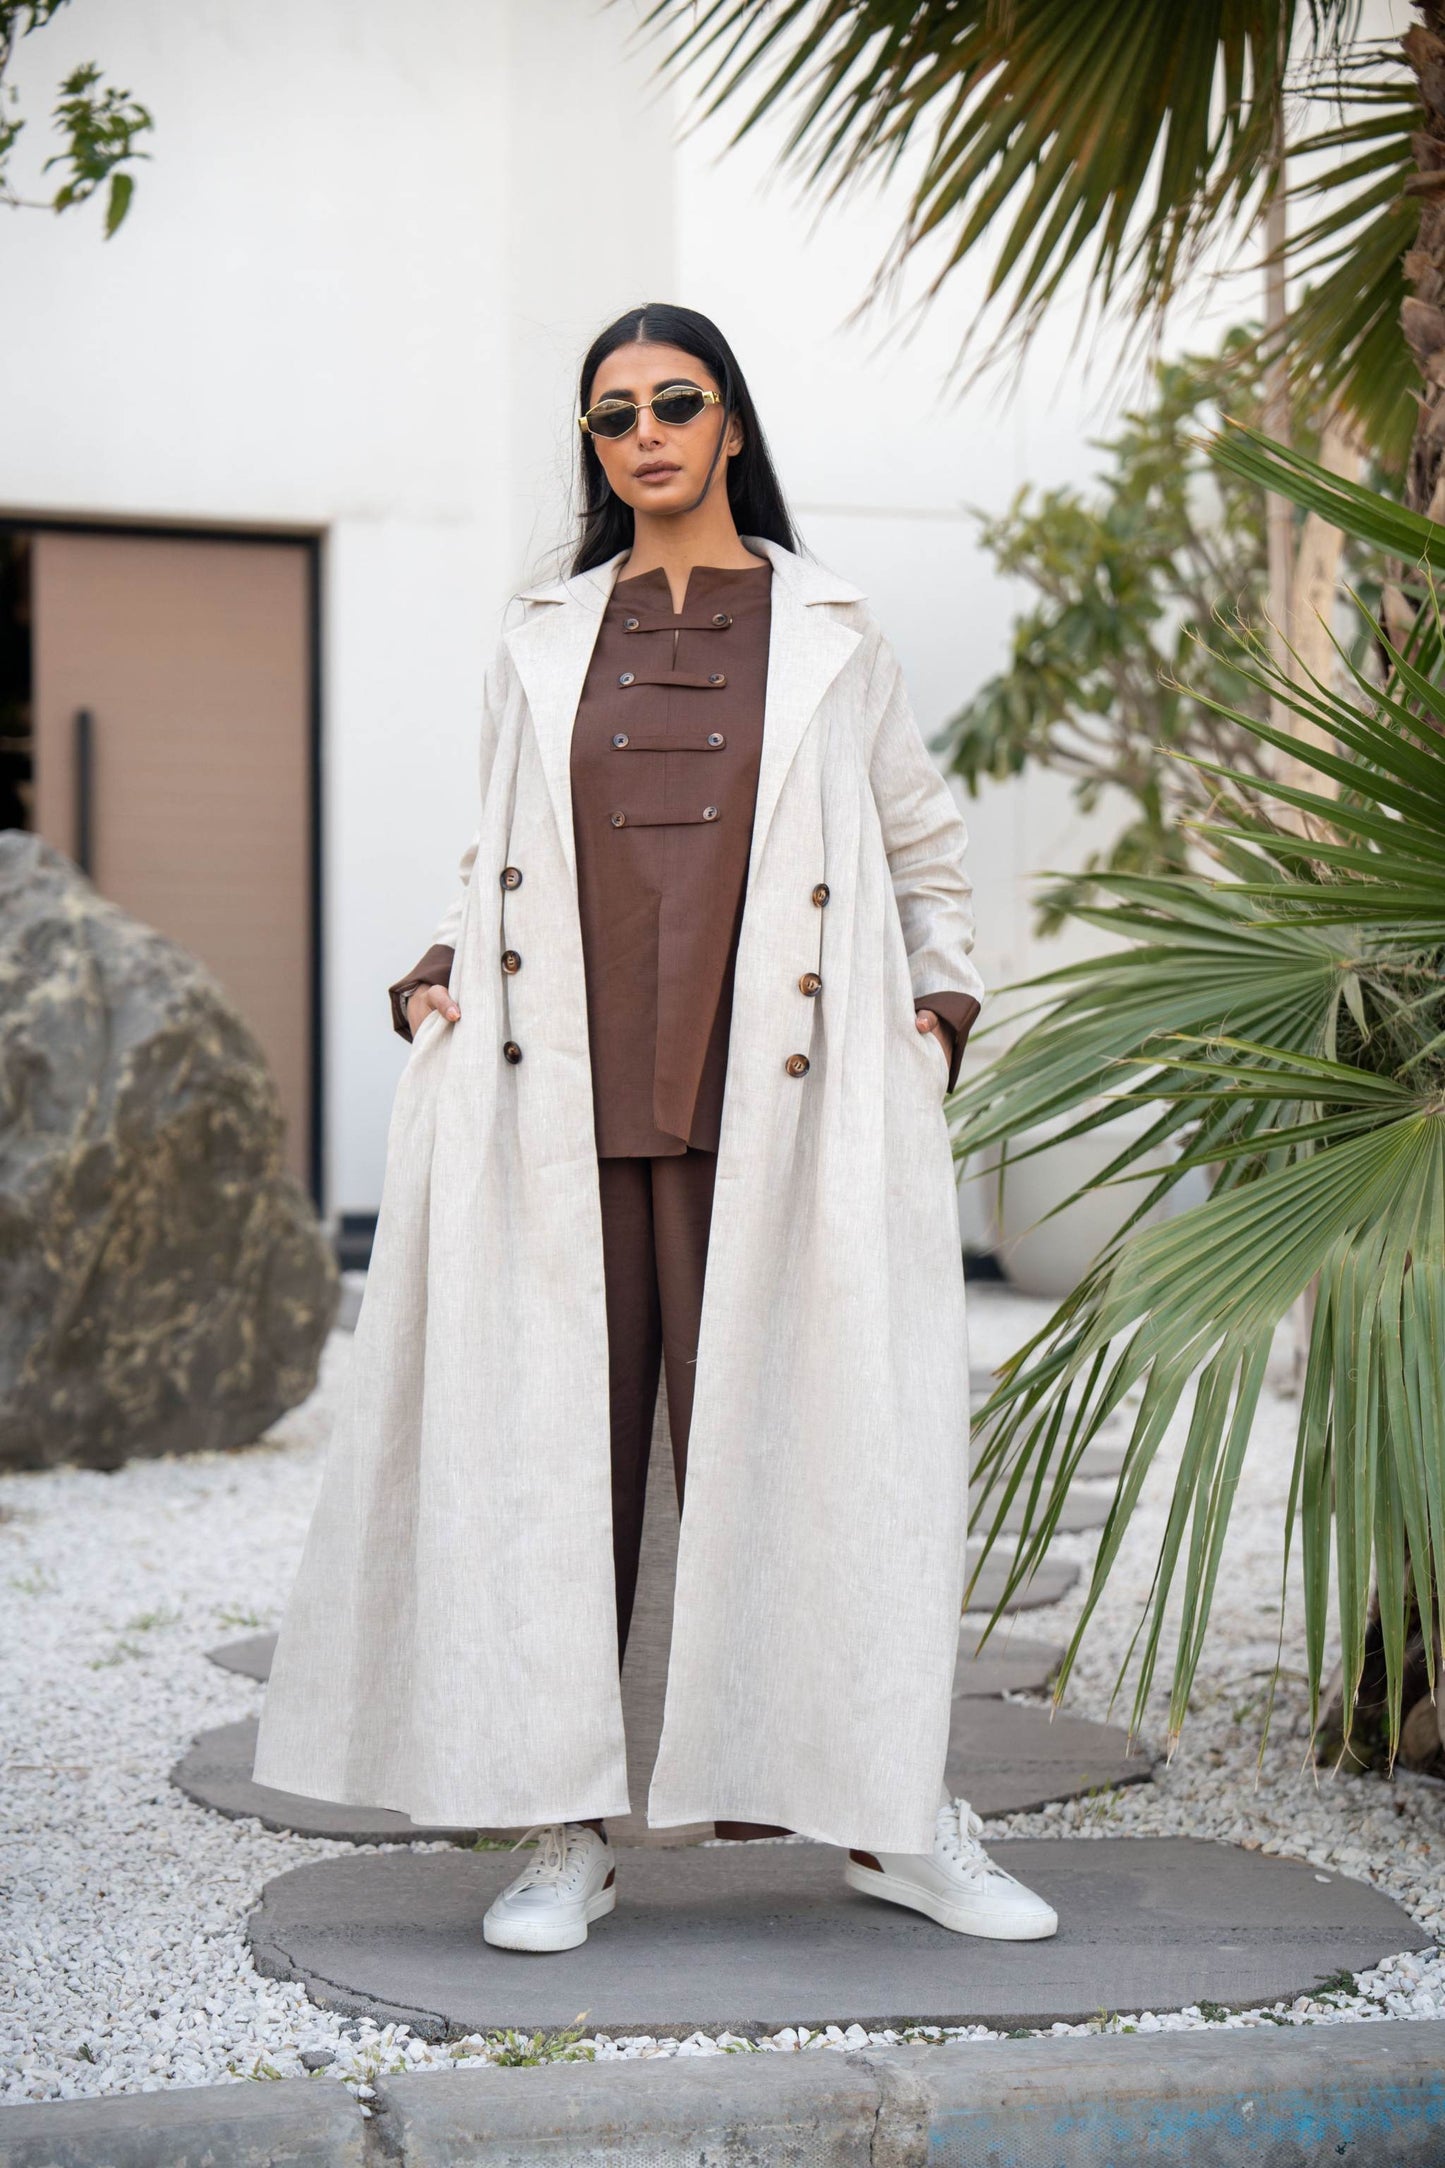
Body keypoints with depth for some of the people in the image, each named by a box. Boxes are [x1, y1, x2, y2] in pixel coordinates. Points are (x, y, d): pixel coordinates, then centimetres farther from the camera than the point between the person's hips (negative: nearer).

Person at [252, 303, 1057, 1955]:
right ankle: (565, 1830, 5)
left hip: (767, 1101, -2)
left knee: (797, 1426, -5)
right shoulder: (541, 646, 16)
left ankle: (894, 1814, 4)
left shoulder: (828, 633, 13)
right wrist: (437, 977, 5)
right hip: (564, 1103, 2)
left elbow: (927, 850, 20)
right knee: (557, 1434, -2)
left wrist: (940, 1005, 7)